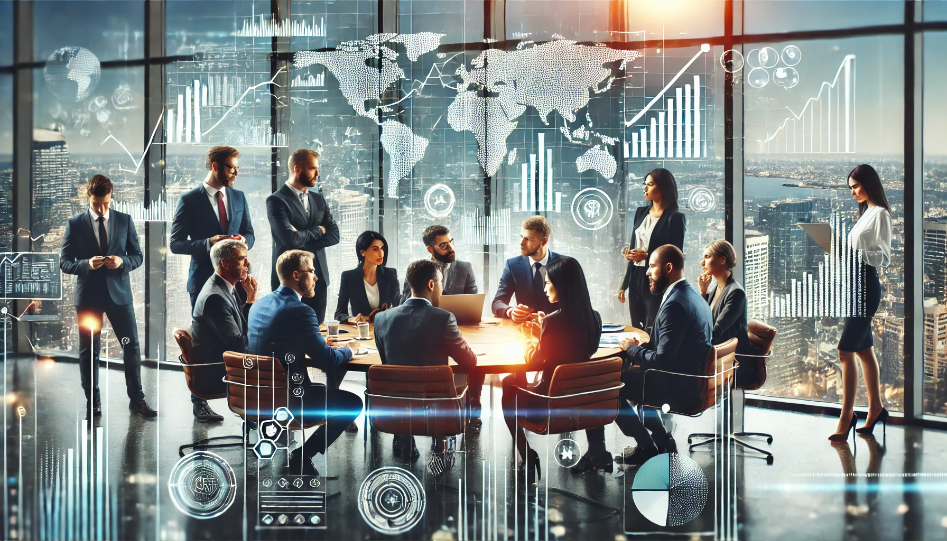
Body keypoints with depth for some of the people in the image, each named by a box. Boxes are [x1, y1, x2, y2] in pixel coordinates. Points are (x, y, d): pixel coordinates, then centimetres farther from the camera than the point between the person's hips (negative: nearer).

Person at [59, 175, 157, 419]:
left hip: (119, 293, 1)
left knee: (131, 347, 2)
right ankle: (93, 403, 16)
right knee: (88, 351, 6)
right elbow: (64, 262, 0)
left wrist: (122, 261, -15)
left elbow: (137, 256, 6)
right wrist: (86, 264, -20)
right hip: (88, 296, -1)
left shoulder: (125, 221, 4)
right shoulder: (75, 224, -1)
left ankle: (136, 399, 13)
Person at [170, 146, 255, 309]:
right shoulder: (189, 200, -2)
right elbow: (176, 244, -4)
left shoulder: (239, 197, 13)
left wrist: (244, 240, -8)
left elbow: (250, 235, 17)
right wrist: (208, 243, -20)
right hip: (203, 281, -4)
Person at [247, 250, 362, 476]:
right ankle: (302, 455, 4)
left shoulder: (259, 304, 6)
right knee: (353, 402, 5)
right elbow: (327, 360, -16)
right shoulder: (300, 311, -20)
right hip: (286, 400, -9)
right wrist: (349, 350, 5)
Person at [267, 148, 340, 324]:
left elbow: (334, 235, 3)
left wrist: (304, 240, -12)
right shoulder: (276, 201, -8)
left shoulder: (318, 199, 13)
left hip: (318, 277, 6)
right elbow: (290, 238, -20)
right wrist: (317, 231, -4)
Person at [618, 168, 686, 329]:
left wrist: (647, 256, -19)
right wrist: (624, 285, 16)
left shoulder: (675, 218, -7)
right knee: (636, 329, 10)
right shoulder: (641, 213, 13)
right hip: (636, 279, 6)